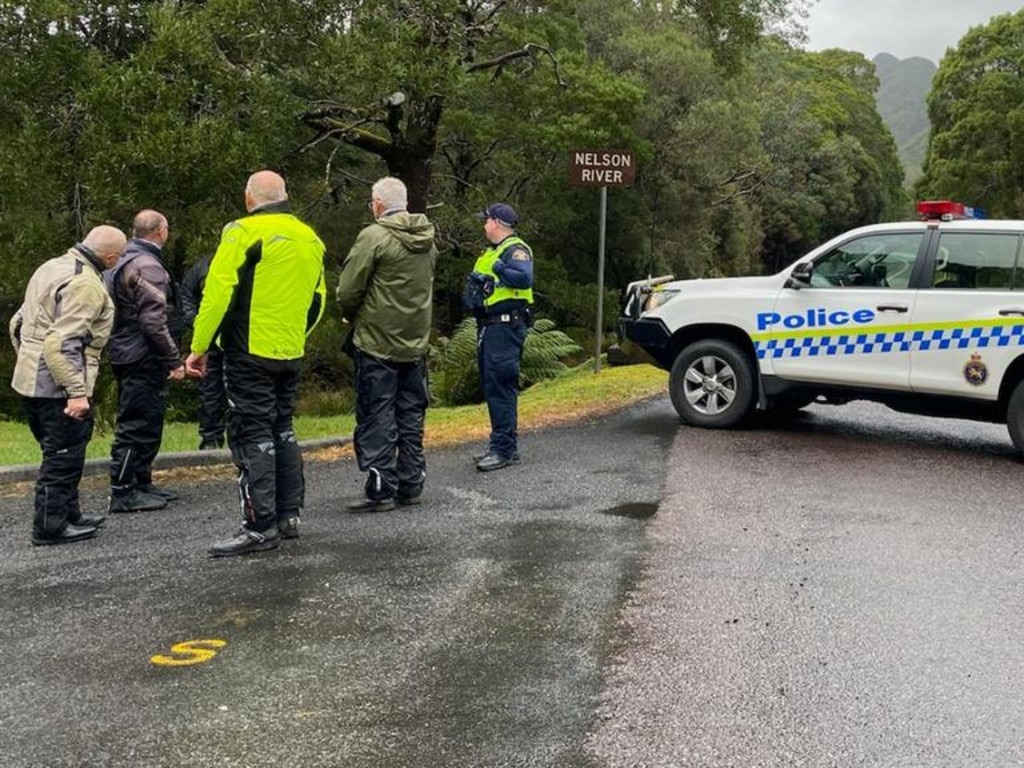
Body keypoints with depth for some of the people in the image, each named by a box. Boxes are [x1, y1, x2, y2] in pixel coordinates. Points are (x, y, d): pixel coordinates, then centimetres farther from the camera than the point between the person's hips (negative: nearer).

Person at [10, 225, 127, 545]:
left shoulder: (53, 267, 13)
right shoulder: (86, 284, -18)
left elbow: (18, 323, 20)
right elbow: (63, 342, -26)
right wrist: (77, 392, -25)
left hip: (30, 380, 10)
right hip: (58, 386, -10)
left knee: (59, 454, 20)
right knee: (64, 456, 0)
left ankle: (69, 514, 30)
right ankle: (50, 526, 7)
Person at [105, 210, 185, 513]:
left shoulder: (124, 262, 18)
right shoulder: (147, 266, -15)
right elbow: (154, 321, -22)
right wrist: (174, 360, -18)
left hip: (128, 357, 10)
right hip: (144, 361, -10)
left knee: (146, 424, 17)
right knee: (136, 426, -6)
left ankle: (141, 483, 25)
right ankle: (122, 492, -3)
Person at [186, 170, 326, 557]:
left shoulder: (244, 232, -11)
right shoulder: (309, 238, 11)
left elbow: (218, 292, -15)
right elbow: (318, 299, 18)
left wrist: (199, 347, -10)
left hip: (250, 352, -7)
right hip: (291, 352, 7)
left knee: (251, 435, -3)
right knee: (282, 429, 18)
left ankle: (260, 527, -3)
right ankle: (288, 515, 22)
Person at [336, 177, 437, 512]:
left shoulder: (374, 236, -14)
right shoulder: (427, 240, 9)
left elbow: (348, 291, -13)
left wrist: (352, 316, 7)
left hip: (377, 342, -7)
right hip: (416, 341, 7)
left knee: (377, 417, 0)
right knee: (411, 415, 14)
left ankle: (381, 490, 0)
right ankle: (411, 485, 19)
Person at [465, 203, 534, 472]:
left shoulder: (516, 250, -9)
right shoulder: (491, 252, 22)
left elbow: (525, 279, -26)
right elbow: (474, 281, 27)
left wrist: (498, 268, -19)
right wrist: (475, 284, 8)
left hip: (506, 327, -10)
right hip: (488, 327, 10)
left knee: (500, 387, -12)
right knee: (492, 386, 13)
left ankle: (504, 448, -10)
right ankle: (506, 445, 20)